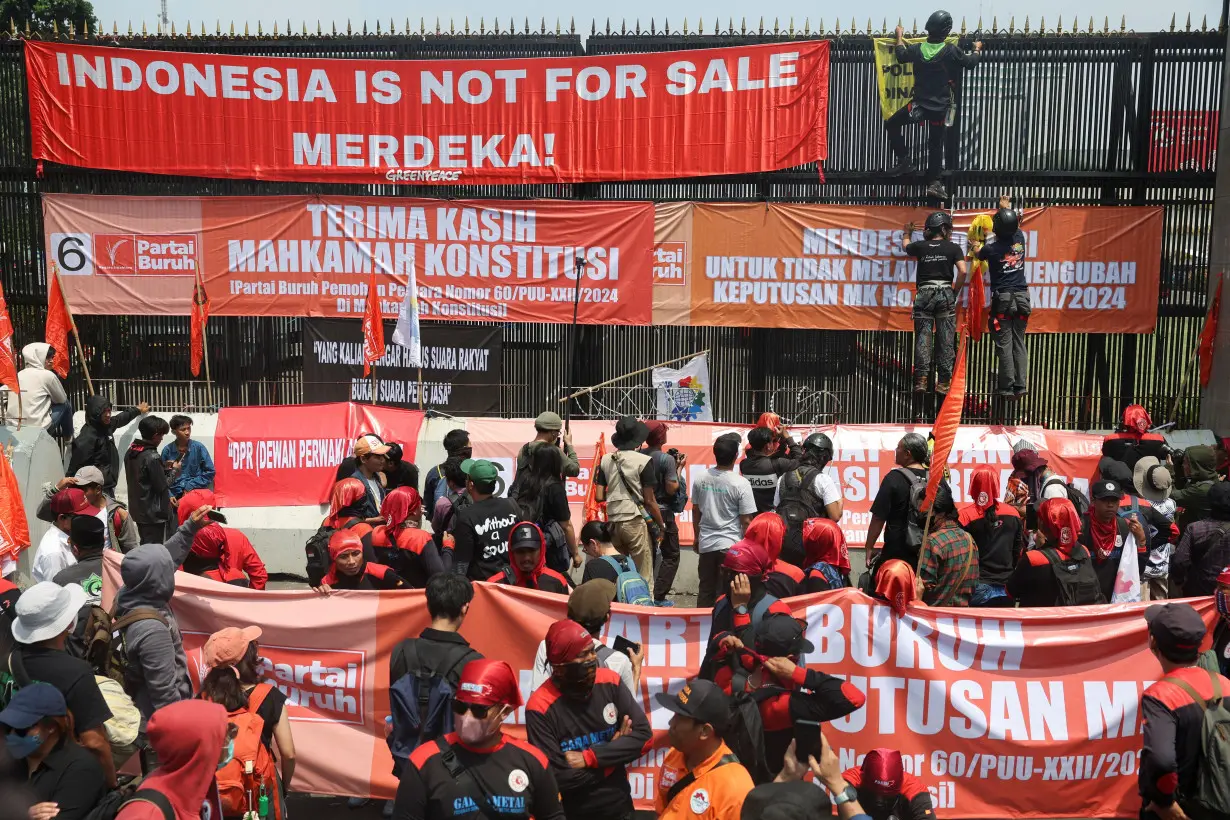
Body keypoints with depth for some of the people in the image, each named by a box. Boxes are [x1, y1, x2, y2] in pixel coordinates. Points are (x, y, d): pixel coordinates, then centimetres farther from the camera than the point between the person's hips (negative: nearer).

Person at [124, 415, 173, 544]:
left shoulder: (130, 452, 4)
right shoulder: (152, 457, -21)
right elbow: (162, 487, -17)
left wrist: (163, 468, 11)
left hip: (137, 510, 9)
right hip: (153, 513, -9)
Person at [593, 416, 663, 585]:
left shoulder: (605, 460, 5)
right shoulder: (643, 461, -7)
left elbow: (599, 496, 4)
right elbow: (649, 500, -7)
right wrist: (661, 526, 3)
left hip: (613, 522, 5)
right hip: (635, 521, -5)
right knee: (643, 577, 0)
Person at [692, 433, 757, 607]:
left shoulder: (701, 479, -2)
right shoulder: (741, 484, -15)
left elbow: (695, 511, 9)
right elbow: (746, 521, -11)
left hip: (706, 543, 4)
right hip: (731, 545, -4)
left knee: (706, 589, 15)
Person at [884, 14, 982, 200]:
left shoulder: (917, 49, -7)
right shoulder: (952, 51, -11)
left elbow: (900, 56, 16)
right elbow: (970, 63, 7)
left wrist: (900, 37, 33)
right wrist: (977, 50, 29)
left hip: (919, 104, 0)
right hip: (941, 107, 0)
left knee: (891, 124, 20)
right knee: (936, 144, 11)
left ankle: (903, 161, 14)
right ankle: (934, 183, 11)